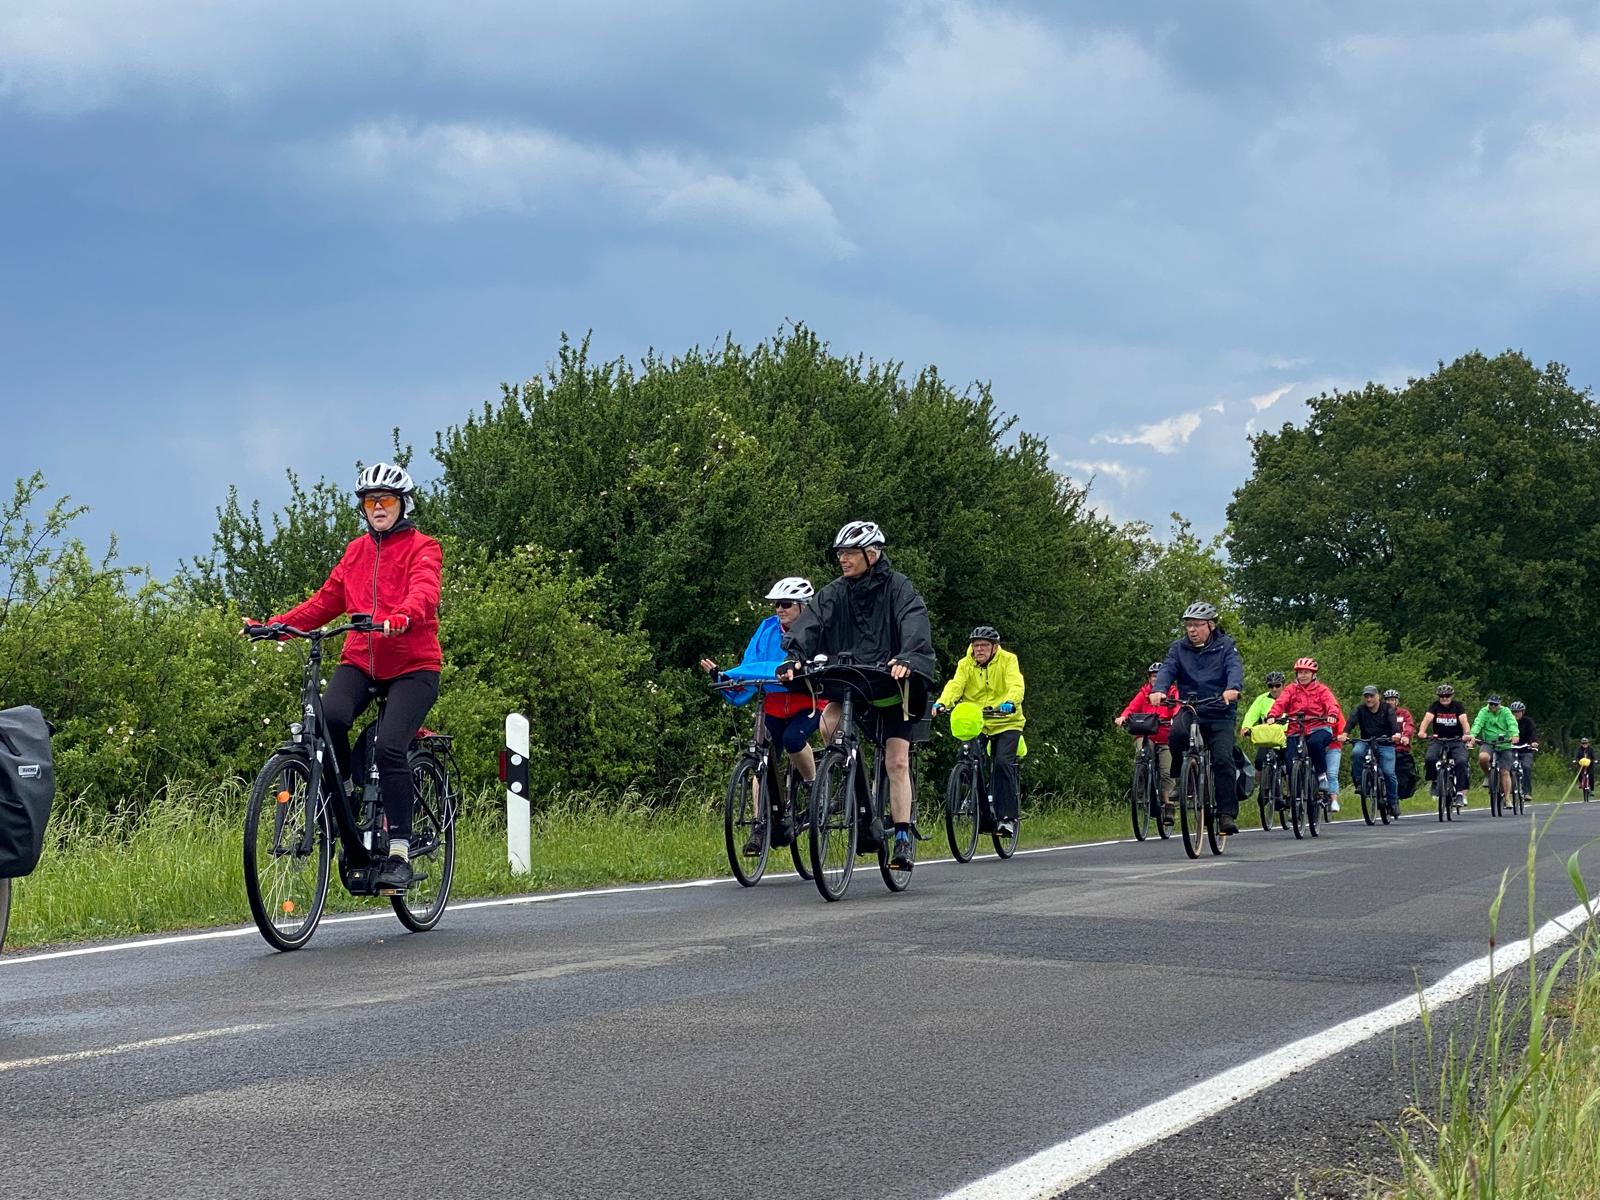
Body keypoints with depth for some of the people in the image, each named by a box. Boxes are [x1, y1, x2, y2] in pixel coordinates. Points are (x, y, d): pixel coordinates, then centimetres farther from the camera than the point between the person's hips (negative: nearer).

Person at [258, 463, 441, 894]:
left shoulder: (422, 548, 0)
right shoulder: (356, 551, 18)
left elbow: (424, 592, -20)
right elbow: (325, 602, 15)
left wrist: (401, 618, -42)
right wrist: (275, 625, 0)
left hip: (412, 665, -4)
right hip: (360, 661, 4)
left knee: (390, 748, -22)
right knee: (330, 717, -28)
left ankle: (399, 852, -15)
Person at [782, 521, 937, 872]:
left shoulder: (897, 588, -9)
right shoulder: (835, 593, 1)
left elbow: (914, 624, -25)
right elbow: (810, 622, -13)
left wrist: (907, 658, -45)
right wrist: (795, 656, -33)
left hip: (893, 684, -3)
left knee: (897, 760, -9)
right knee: (828, 724, -26)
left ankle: (903, 838, -4)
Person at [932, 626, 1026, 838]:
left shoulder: (1008, 660, -4)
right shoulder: (965, 664, 3)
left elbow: (1016, 685, -19)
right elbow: (955, 685, -13)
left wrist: (1010, 702, -41)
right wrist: (942, 703, -33)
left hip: (1005, 723, -3)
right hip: (975, 723, 3)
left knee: (1002, 763, -19)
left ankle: (1008, 816, -15)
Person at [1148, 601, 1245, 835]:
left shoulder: (1225, 646, 2)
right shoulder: (1178, 648, 7)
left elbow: (1235, 668, -15)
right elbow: (1167, 669, -8)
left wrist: (1233, 689, -39)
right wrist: (1158, 690, -31)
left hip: (1220, 713, -1)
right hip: (1189, 710, 1)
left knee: (1223, 759, -16)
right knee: (1178, 733, -32)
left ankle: (1227, 814, -9)